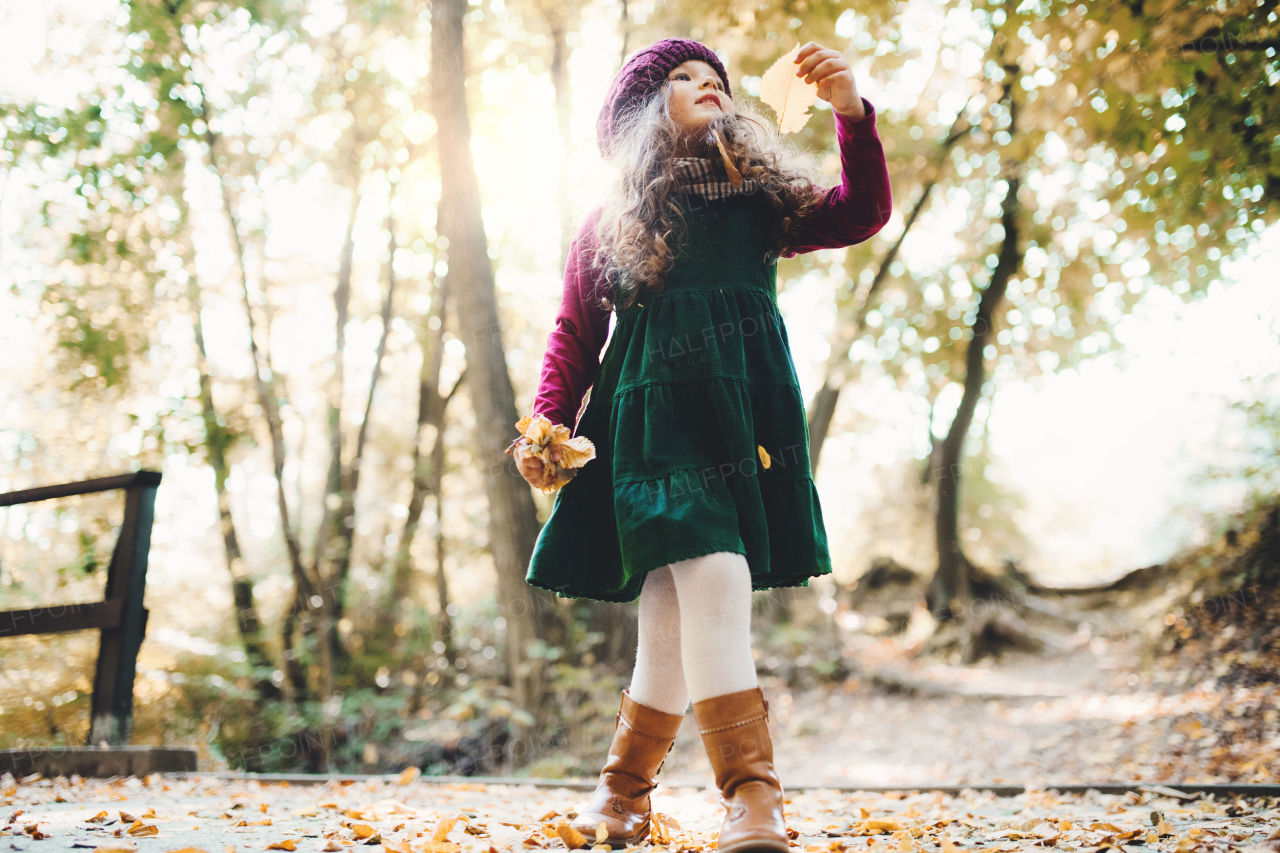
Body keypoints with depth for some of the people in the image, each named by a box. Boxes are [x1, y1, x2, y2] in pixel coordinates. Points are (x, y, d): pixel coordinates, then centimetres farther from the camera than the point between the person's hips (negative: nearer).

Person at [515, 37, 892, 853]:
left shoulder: (761, 197, 19)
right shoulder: (610, 220, 17)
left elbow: (860, 215, 5)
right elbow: (574, 334, 16)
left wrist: (853, 113, -9)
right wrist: (547, 425, 1)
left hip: (740, 413, 1)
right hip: (653, 414, -1)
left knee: (679, 609, -1)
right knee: (712, 579, -20)